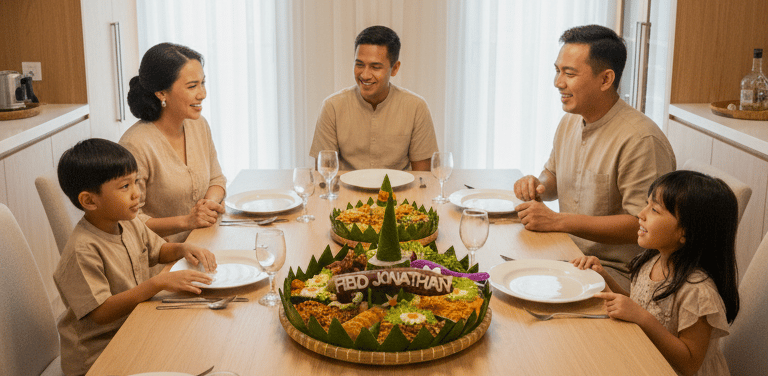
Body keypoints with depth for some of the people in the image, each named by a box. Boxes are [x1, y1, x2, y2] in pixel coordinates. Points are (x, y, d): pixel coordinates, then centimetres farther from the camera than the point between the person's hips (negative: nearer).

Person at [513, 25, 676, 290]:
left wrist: (556, 221, -24)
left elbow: (643, 225, -23)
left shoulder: (640, 139, -21)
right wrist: (537, 185, 1)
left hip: (618, 273, -8)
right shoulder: (570, 121, 9)